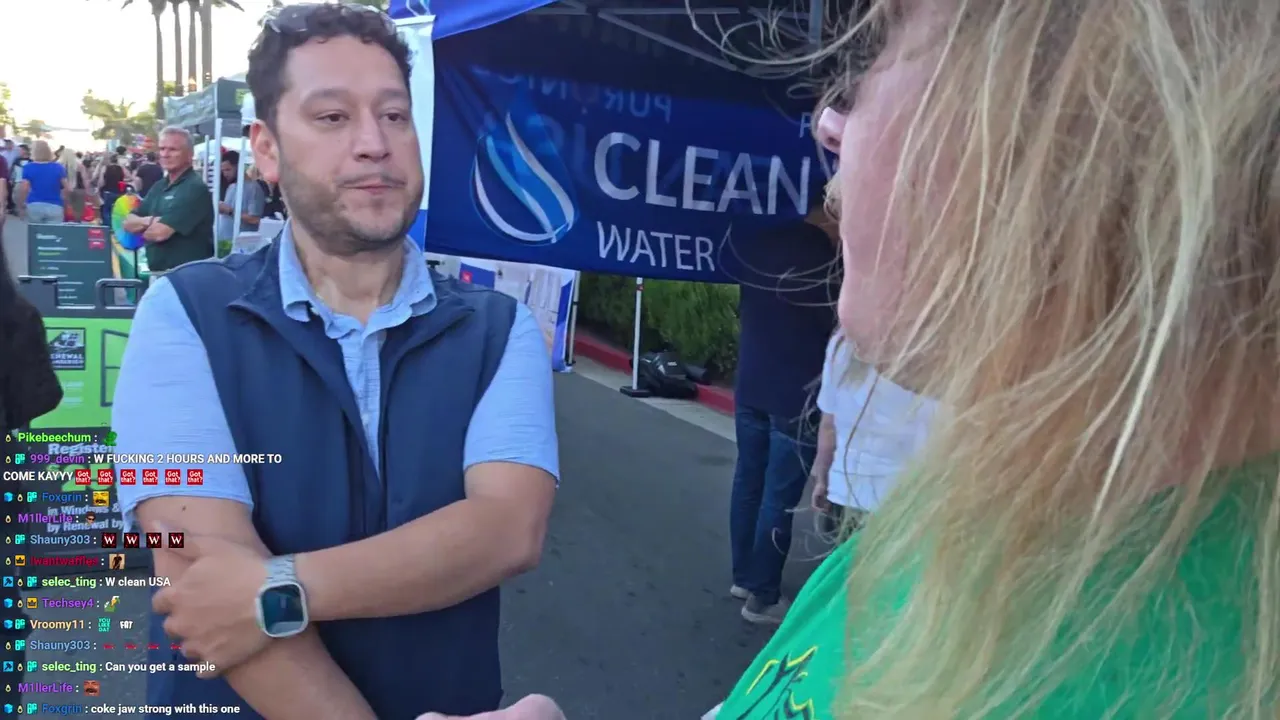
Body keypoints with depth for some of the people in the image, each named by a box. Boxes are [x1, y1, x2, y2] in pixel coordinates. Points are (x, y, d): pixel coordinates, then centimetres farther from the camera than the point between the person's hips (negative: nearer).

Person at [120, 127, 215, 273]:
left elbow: (160, 233, -21)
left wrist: (143, 229, 3)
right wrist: (148, 221, -11)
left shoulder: (194, 188, -15)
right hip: (157, 273, 9)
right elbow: (129, 223, 13)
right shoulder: (159, 186, 14)